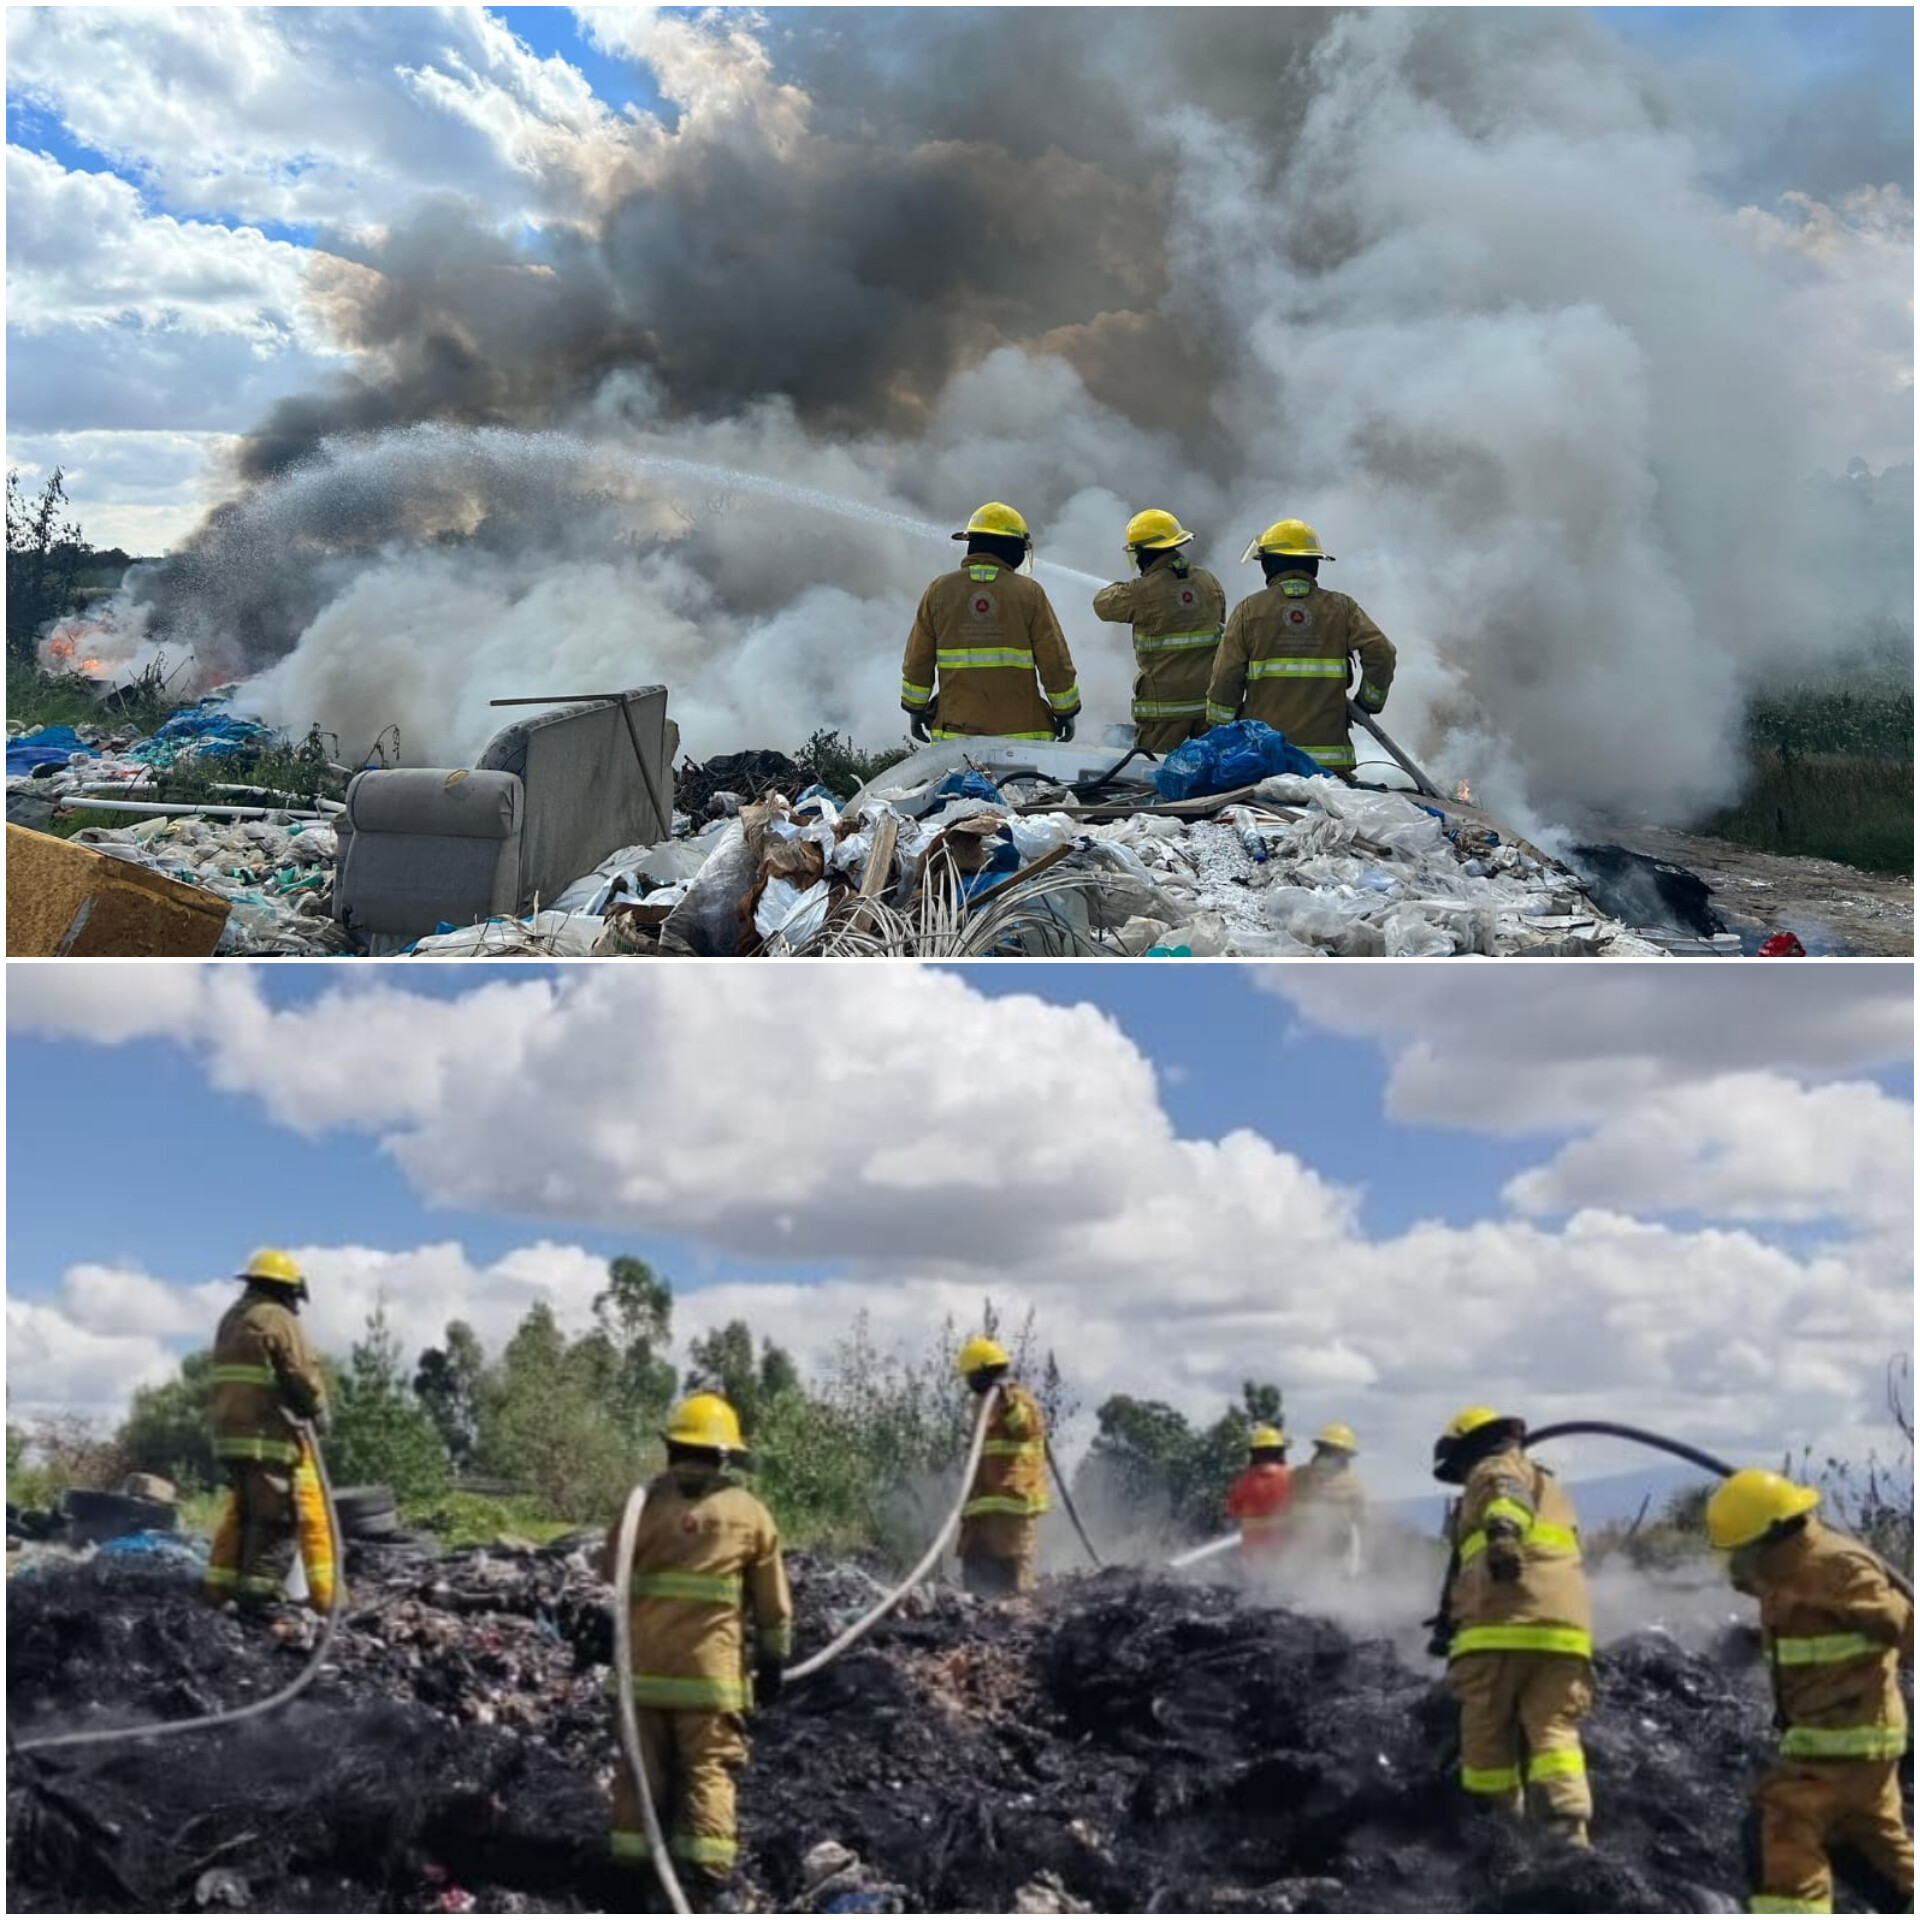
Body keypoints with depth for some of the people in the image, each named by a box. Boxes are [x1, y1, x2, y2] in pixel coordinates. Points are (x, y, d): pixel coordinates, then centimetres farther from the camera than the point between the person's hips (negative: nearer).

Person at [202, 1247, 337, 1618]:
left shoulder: (230, 1320, 19)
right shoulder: (277, 1319, -8)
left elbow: (236, 1379, 17)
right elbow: (303, 1375, -12)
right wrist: (318, 1411, 5)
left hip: (230, 1434, 9)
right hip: (272, 1436, -9)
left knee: (240, 1512, 17)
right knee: (279, 1517, -6)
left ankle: (219, 1586, 18)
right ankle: (258, 1594, -10)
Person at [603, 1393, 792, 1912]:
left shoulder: (645, 1501, 1)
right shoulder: (748, 1512, 1)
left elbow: (611, 1567, 13)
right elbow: (774, 1601, 5)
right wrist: (774, 1659, 15)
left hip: (644, 1664, 2)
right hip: (712, 1666, -1)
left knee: (644, 1767, 10)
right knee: (709, 1770, 2)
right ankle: (709, 1879, -5)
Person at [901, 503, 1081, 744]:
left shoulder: (940, 590, 4)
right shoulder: (1029, 592, -1)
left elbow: (918, 660, 7)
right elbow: (1055, 661, -1)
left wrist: (915, 707, 18)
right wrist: (1066, 712, 9)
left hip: (956, 731, 2)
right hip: (1020, 730, -2)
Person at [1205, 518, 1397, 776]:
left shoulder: (1248, 610, 4)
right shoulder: (1341, 607, 7)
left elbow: (1226, 680, 1)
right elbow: (1380, 653, -3)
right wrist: (1369, 703, 13)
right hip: (1327, 749, 1)